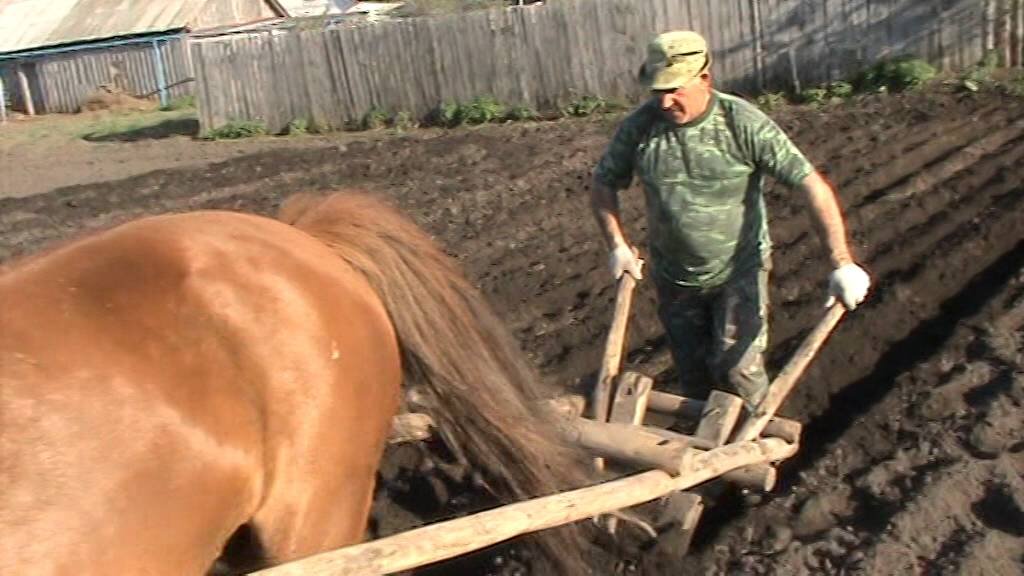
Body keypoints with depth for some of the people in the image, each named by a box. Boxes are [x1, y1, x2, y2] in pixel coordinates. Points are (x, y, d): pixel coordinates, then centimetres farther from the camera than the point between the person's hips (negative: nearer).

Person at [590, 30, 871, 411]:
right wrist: (618, 245, -5)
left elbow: (813, 186, -23)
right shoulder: (639, 127, -12)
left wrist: (842, 263, -30)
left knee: (737, 368, -6)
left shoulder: (745, 124, -21)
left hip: (739, 270, -3)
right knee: (693, 373, 14)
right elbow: (603, 186, 5)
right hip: (674, 277, 3)